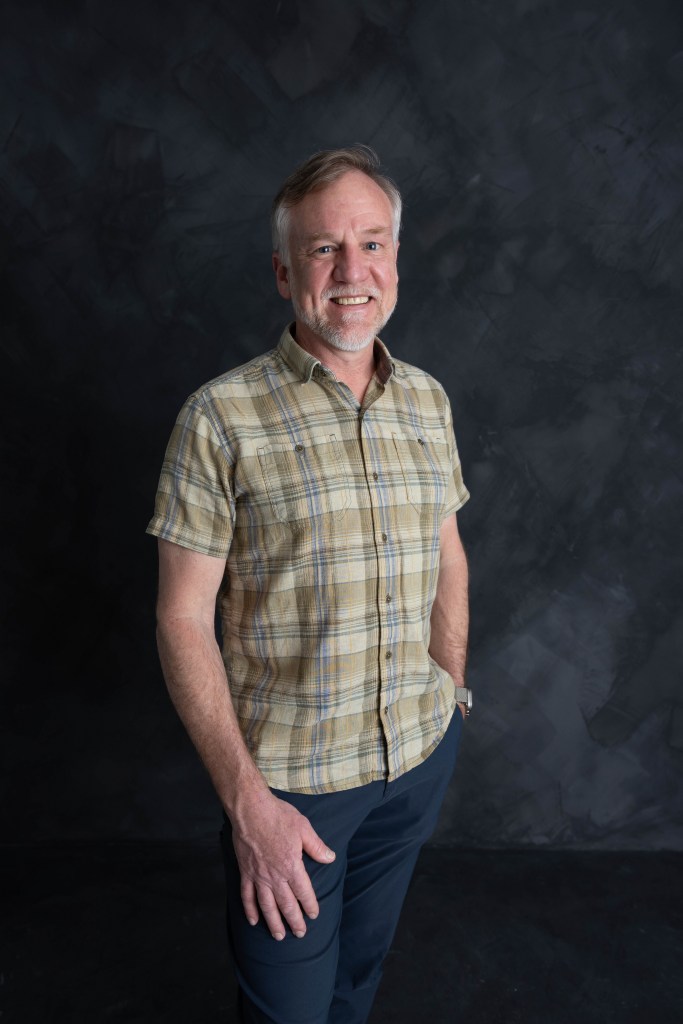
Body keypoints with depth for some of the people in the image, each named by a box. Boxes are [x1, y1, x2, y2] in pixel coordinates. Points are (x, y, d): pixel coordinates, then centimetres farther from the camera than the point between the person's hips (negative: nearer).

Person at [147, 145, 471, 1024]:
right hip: (290, 772, -4)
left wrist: (451, 688, 12)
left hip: (423, 751, 5)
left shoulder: (427, 400, 1)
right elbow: (183, 620, -15)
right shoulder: (222, 418, -15)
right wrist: (245, 800, -17)